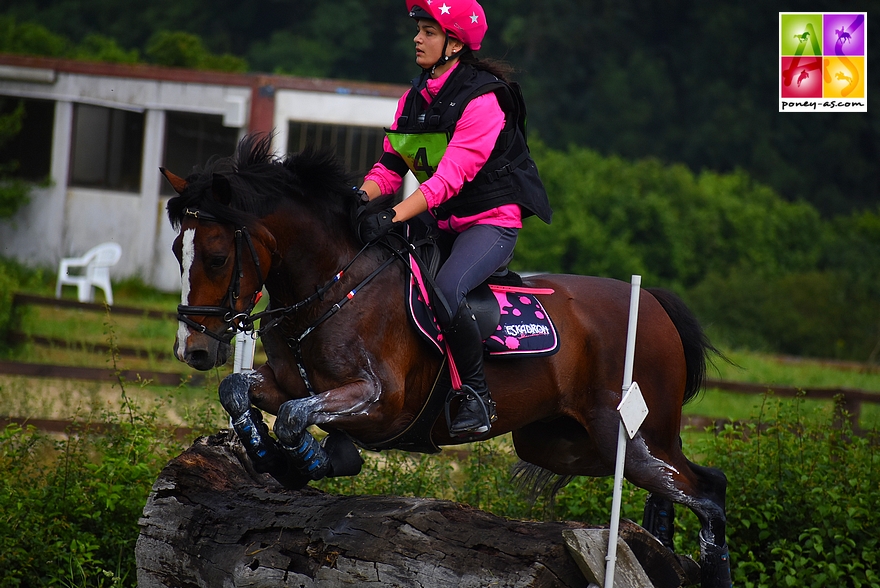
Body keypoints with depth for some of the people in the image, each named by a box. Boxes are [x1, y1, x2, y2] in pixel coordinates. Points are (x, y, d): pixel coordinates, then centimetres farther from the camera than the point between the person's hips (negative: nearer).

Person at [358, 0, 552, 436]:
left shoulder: (483, 98, -16)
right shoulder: (414, 99, 9)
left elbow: (452, 174, -26)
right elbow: (390, 166, 6)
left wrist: (392, 217, -36)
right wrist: (360, 197, -17)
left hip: (492, 221, -8)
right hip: (440, 222, 8)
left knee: (445, 291, -33)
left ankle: (477, 395, -19)